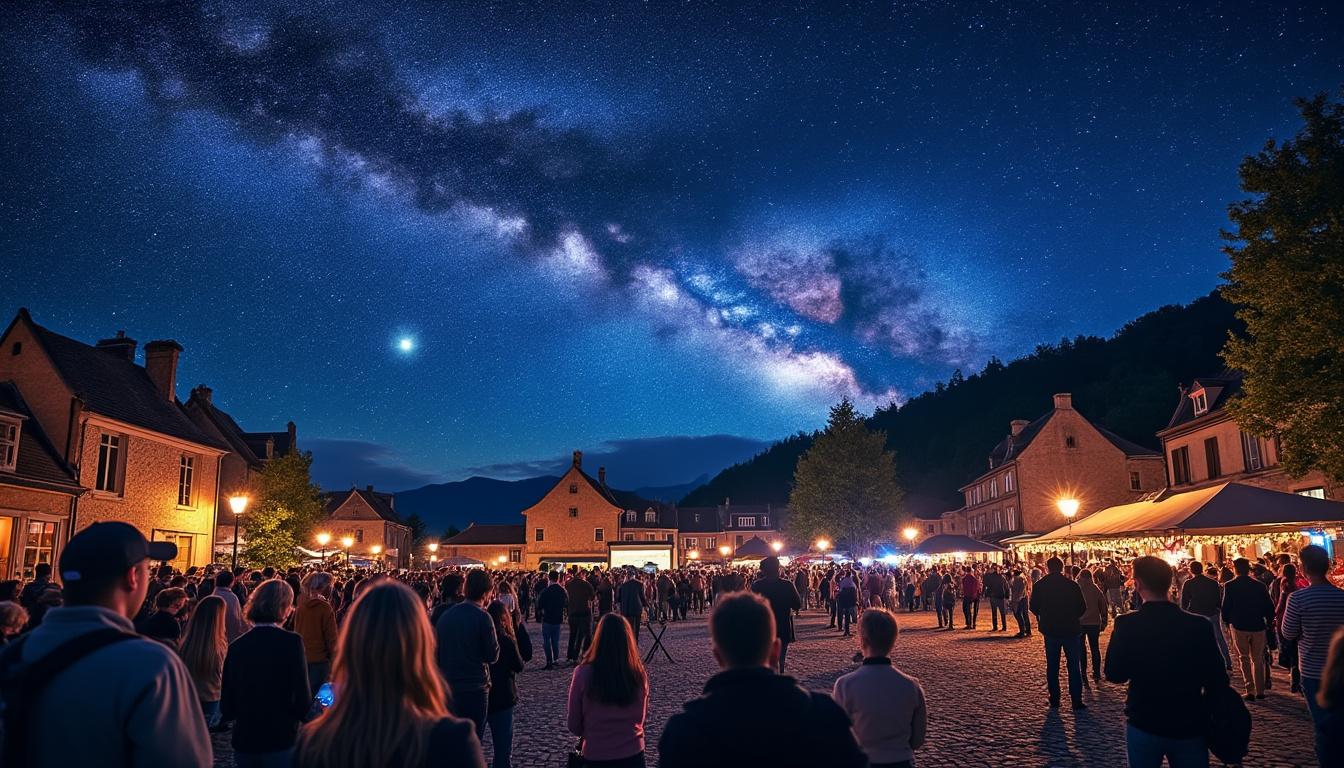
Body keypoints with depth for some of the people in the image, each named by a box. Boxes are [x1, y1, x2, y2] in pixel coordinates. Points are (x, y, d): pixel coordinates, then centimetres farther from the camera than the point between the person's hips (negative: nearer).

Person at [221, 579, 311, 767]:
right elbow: (302, 702, -16)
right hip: (281, 743, -4)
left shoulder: (236, 646, -1)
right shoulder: (291, 642, -14)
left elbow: (227, 710, 4)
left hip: (244, 744, 4)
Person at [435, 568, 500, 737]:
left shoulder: (446, 615, 5)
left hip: (447, 687, 6)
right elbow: (493, 655, -10)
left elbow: (435, 651, 11)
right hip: (474, 689, -5)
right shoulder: (482, 617, -13)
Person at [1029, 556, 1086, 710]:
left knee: (1052, 666, 11)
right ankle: (1077, 701, 3)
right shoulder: (1072, 585, -10)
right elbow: (1082, 608, -5)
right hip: (1071, 630, -1)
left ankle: (1054, 700, 12)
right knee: (1074, 666, 6)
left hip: (1050, 630, 1)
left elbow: (1033, 607, -1)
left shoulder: (1039, 585, -6)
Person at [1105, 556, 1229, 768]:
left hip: (1143, 725, -1)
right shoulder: (1198, 625, -12)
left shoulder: (1127, 624, -15)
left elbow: (1114, 674, -6)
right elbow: (1218, 680, -7)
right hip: (1190, 726, 1)